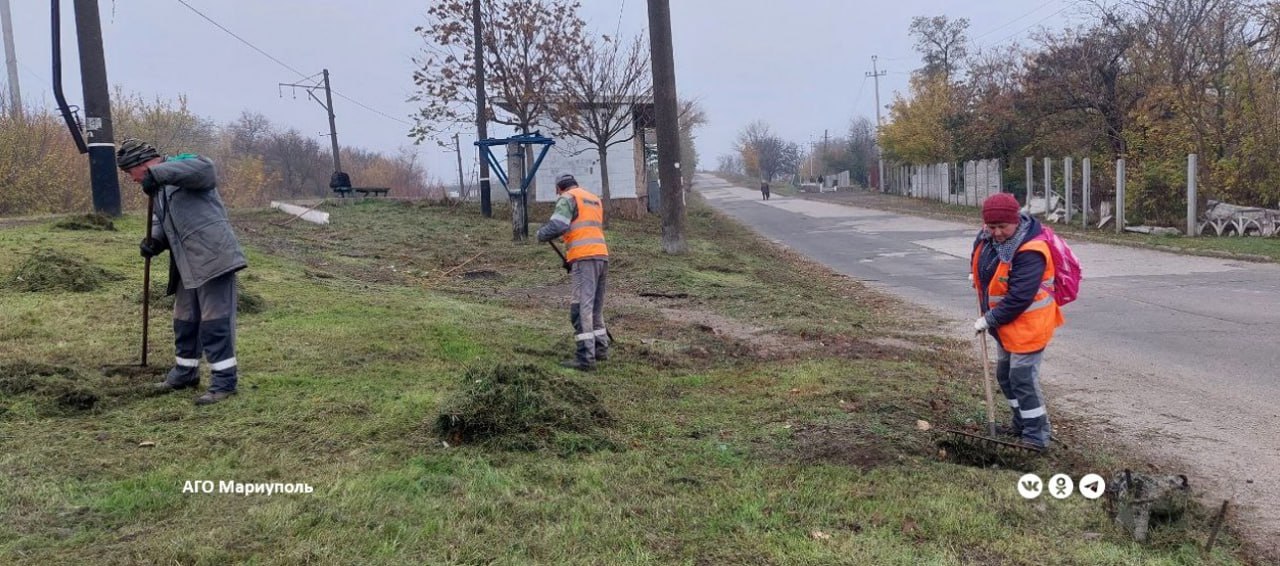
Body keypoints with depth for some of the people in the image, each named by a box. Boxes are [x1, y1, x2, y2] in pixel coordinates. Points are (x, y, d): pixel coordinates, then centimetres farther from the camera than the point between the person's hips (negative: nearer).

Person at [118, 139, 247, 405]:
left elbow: (204, 167, -30)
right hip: (187, 265, 10)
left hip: (213, 258, -10)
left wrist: (155, 173, -31)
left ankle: (224, 382, 1)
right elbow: (161, 222, 23)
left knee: (215, 321, -6)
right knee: (184, 320, 20)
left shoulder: (183, 166, -7)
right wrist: (154, 240, 0)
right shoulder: (157, 188, 20)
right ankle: (185, 373, 36)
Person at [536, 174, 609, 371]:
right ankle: (601, 349, 25)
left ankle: (585, 358, -13)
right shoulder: (595, 200, 24)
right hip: (602, 256, 8)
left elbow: (557, 226, -14)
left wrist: (541, 234, 6)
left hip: (584, 259, -8)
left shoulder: (568, 198, 1)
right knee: (596, 307, 18)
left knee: (582, 308, -9)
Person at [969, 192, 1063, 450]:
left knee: (1023, 379, -7)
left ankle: (1037, 437, 6)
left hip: (1027, 326, -10)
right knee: (1005, 375, 19)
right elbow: (980, 255, 24)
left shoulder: (1030, 252, -29)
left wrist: (989, 319, -22)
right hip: (1006, 325, 10)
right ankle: (1022, 424, 36)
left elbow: (1019, 297, -31)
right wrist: (976, 274, 9)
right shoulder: (988, 237, -3)